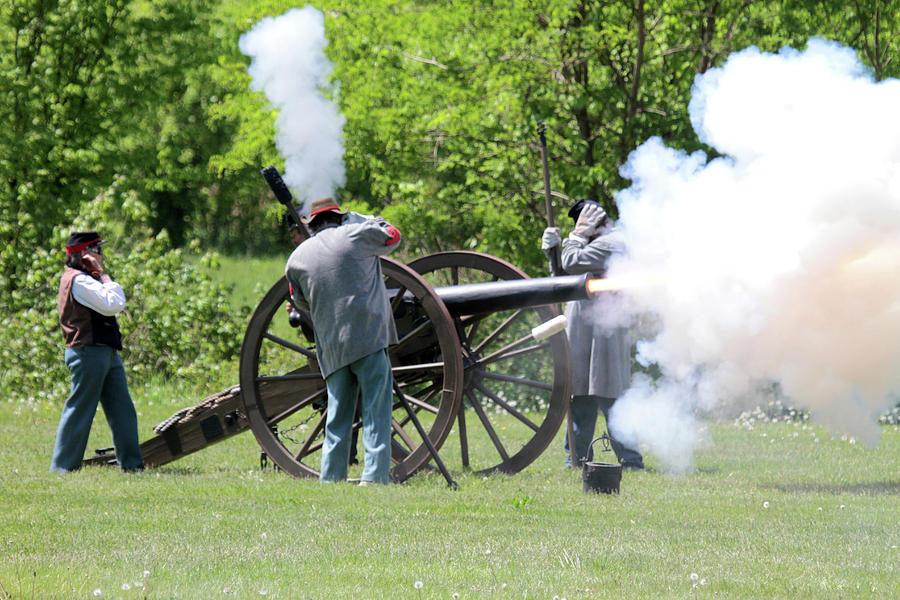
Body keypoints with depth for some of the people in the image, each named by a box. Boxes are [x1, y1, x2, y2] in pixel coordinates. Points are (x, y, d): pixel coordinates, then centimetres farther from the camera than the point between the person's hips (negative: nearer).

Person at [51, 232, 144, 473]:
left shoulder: (85, 279, 19)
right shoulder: (78, 280, -14)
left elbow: (116, 305, 19)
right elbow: (112, 305, -19)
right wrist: (103, 275, -12)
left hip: (107, 353, 10)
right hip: (89, 352, -10)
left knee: (123, 410, 8)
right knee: (79, 410, -5)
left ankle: (131, 462, 11)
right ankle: (63, 466, 0)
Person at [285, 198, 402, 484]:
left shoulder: (298, 257, 10)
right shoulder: (356, 235, 0)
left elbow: (302, 302, 23)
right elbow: (392, 235, 20)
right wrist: (355, 217, 29)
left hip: (331, 346, 4)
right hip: (369, 337, -4)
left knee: (337, 416, 11)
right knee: (376, 410, -4)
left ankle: (330, 477, 8)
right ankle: (374, 475, -12)